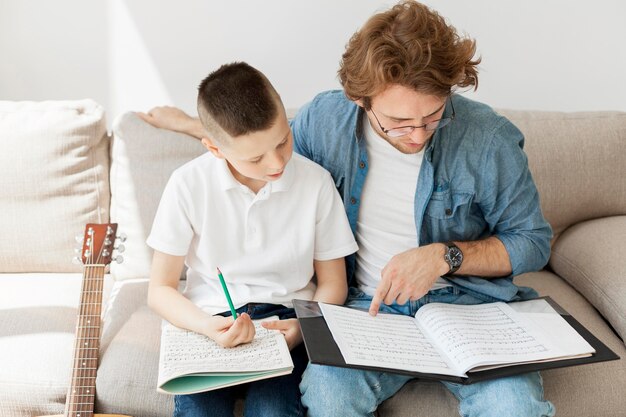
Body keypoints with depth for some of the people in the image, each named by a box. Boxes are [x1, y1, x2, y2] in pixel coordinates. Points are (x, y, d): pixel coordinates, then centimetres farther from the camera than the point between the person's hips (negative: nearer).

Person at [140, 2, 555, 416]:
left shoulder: (490, 139, -13)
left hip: (467, 302, -1)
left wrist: (445, 256, -16)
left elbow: (533, 241, 0)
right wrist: (189, 123, 26)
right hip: (366, 304, 1)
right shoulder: (326, 118, -4)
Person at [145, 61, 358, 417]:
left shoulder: (316, 182, -5)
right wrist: (208, 325, -19)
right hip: (211, 324, 0)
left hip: (285, 322, 0)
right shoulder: (189, 185, -7)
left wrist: (304, 327, -14)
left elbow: (332, 284, 6)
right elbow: (161, 290, 0)